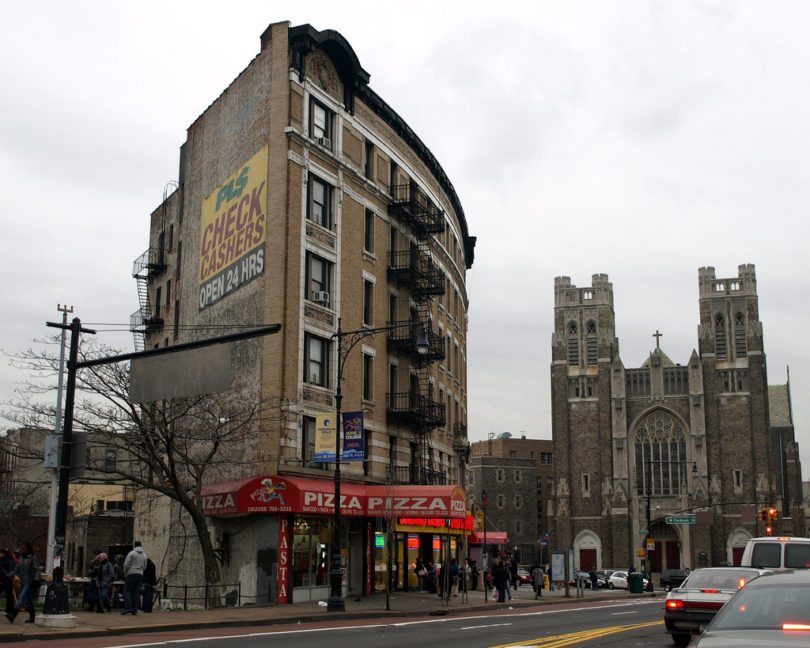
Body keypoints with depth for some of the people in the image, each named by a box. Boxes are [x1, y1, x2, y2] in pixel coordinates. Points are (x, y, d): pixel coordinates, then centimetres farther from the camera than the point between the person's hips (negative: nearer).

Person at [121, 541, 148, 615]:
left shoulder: (131, 553, -4)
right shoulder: (144, 555, 14)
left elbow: (126, 564, -7)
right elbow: (145, 566, 16)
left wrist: (125, 573, 5)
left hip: (131, 574, -5)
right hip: (140, 575, 5)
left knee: (127, 590, -2)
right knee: (135, 592, 9)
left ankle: (128, 607, -15)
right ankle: (135, 609, 5)